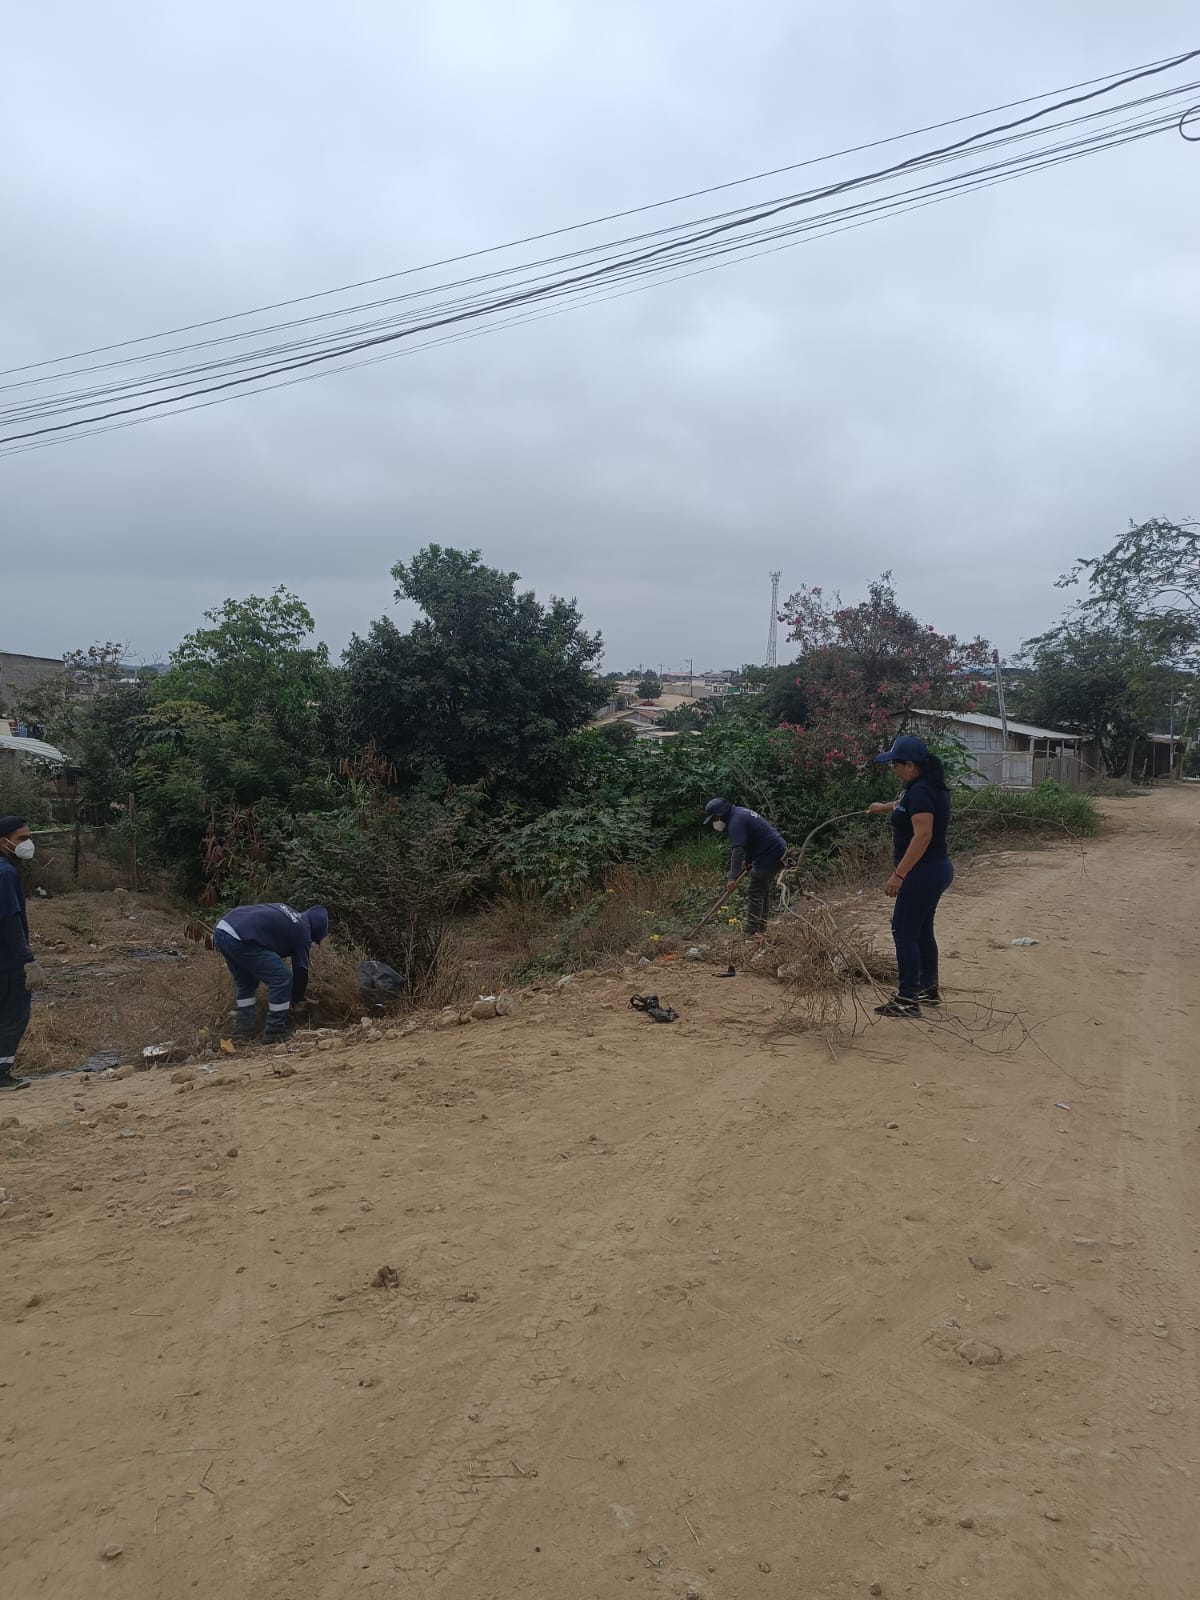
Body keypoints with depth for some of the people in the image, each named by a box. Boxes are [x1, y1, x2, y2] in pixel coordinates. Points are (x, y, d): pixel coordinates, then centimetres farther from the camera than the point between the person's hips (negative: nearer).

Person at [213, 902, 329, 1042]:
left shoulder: (286, 911, 29)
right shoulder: (303, 933, 9)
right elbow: (301, 971, 16)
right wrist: (296, 1000, 33)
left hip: (222, 927, 9)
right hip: (240, 939, -9)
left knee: (244, 982, 29)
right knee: (282, 979, 4)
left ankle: (245, 1031, 31)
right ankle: (275, 1034, 10)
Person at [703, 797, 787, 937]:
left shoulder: (735, 822, -20)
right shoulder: (740, 812, 14)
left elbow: (738, 850, -30)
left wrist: (733, 877, -34)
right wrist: (748, 860, 25)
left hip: (769, 856, -11)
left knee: (755, 895, -8)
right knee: (764, 892, 18)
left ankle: (752, 933, -8)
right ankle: (761, 930, 25)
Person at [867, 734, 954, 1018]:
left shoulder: (920, 791, -21)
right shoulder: (929, 786, 10)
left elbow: (923, 835, -29)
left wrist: (899, 874, -29)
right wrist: (887, 807, 39)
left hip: (924, 872, -10)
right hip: (936, 868, 10)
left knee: (904, 931, -4)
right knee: (922, 930, 19)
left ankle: (907, 1000, -1)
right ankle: (929, 989, 29)